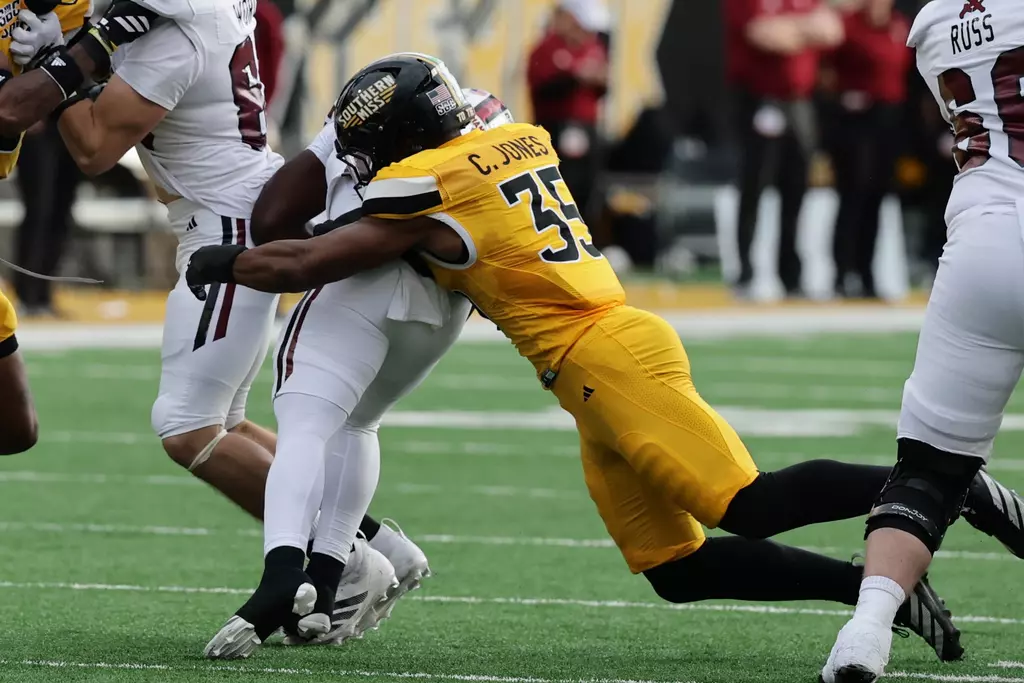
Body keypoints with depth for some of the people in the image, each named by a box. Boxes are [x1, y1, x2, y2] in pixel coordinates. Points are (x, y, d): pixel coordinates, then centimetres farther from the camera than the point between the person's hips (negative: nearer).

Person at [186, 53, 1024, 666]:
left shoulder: (430, 193, -6)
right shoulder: (519, 143, 17)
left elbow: (305, 264, 2)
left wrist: (224, 262, 18)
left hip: (609, 356, -9)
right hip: (601, 386, 9)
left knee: (748, 504, -18)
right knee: (677, 570, 5)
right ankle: (880, 587, -1)